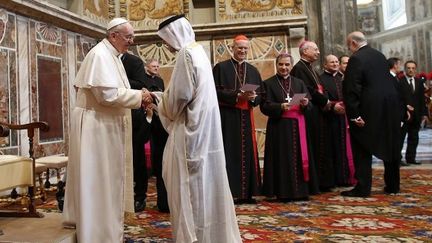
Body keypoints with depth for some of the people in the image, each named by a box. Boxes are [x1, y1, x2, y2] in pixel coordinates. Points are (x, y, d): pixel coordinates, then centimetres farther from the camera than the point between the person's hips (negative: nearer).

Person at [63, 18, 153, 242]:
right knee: (99, 178, -3)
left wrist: (136, 97, 3)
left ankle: (88, 222, 32)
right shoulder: (100, 55, -17)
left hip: (103, 124, 10)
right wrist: (139, 96, -16)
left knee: (104, 177, 18)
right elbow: (108, 93, -25)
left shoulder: (109, 55, 14)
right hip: (96, 125, -10)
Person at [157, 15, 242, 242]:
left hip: (190, 126, -10)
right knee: (204, 178, 15)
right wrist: (165, 100, 17)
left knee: (189, 182, -2)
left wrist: (164, 108, 2)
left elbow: (180, 95, -17)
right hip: (203, 124, 10)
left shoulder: (186, 54, -14)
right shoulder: (198, 50, 15)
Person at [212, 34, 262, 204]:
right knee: (228, 154, -5)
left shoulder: (253, 71, 15)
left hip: (246, 117, 5)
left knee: (247, 153, 5)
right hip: (226, 117, -5)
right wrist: (237, 96, -18)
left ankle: (246, 193, 13)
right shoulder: (221, 67, 1)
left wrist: (253, 97, -10)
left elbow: (260, 94, 12)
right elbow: (216, 91, -9)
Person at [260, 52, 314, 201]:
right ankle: (283, 193, 3)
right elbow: (265, 106, -7)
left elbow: (308, 105, 9)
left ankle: (300, 191, 13)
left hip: (297, 126, 4)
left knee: (298, 158, 5)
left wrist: (305, 104, -14)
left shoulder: (299, 83, 15)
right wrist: (281, 107, -23)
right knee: (282, 159, -3)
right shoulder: (269, 83, 3)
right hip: (279, 127, -3)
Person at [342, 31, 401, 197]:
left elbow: (351, 89, -18)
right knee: (390, 147, 15)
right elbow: (387, 81, 15)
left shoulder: (356, 59, -11)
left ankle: (363, 188, 2)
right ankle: (392, 185, 26)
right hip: (390, 107, 7)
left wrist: (353, 114, -17)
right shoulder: (380, 56, 11)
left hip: (368, 109, -7)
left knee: (362, 150, 2)